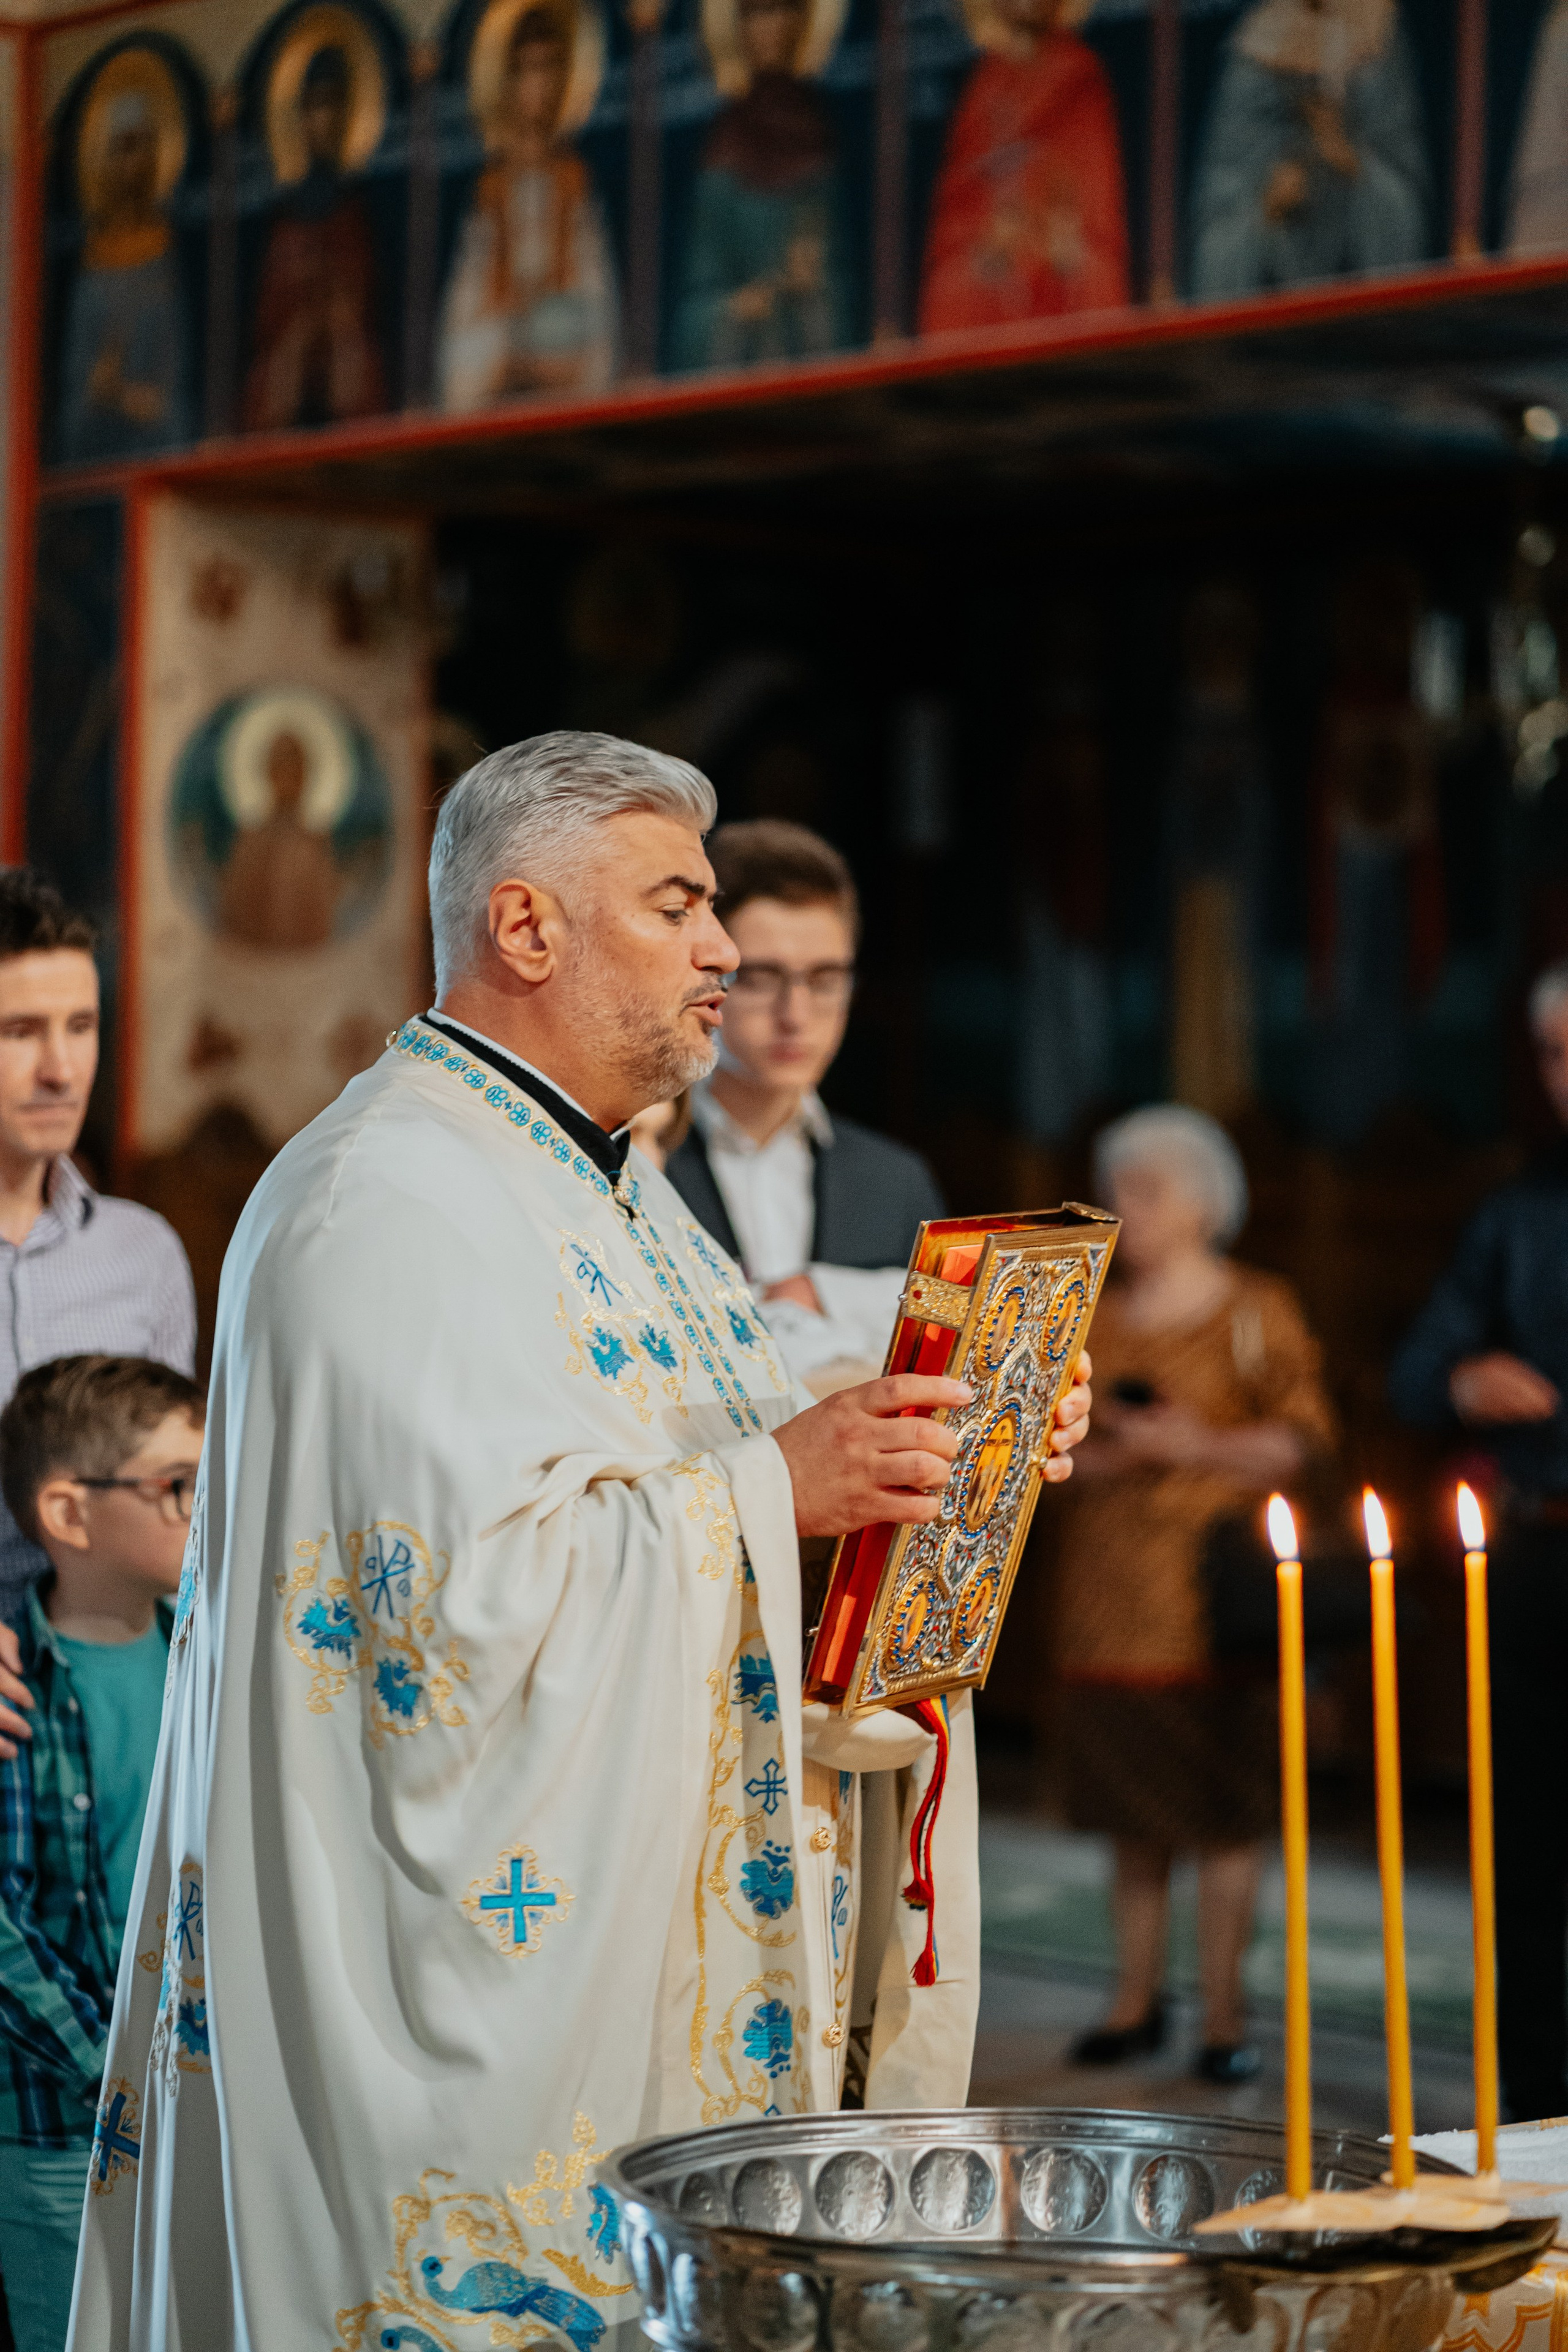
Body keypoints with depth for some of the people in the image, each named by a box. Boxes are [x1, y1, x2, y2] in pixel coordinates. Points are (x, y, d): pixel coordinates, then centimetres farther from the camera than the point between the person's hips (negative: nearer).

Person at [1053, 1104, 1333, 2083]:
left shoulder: (1256, 1312, 0)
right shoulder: (1093, 1316, 12)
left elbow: (1300, 1437, -2)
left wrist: (1199, 1445, -14)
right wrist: (1096, 1454, -4)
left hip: (1215, 1578, -4)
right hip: (1112, 1583, 4)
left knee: (1225, 1809, -4)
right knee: (1132, 1804, 8)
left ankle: (1226, 2011, 2)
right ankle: (1138, 1998, 17)